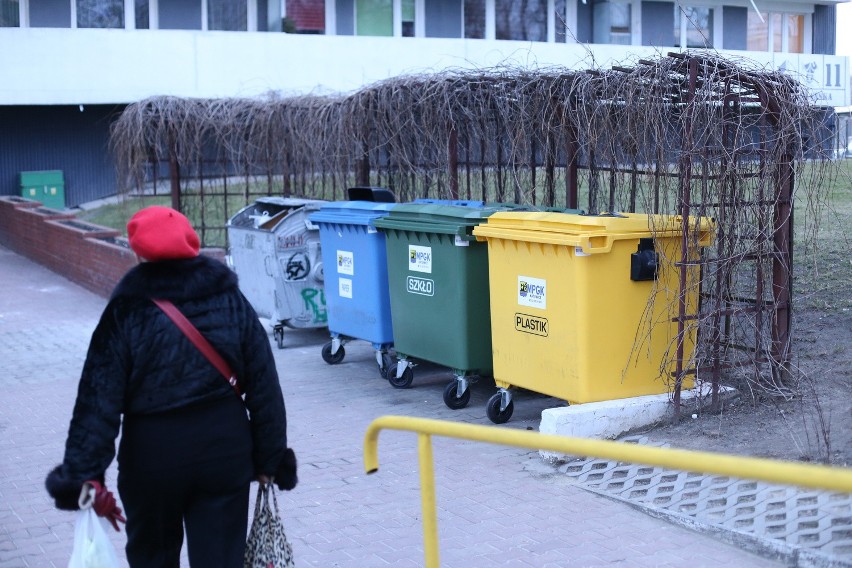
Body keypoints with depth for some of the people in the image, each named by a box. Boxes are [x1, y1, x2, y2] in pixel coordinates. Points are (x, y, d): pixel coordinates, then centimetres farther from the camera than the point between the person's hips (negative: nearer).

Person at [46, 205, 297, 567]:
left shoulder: (126, 310, -9)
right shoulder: (232, 301, -1)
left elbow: (100, 397, -12)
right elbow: (264, 388, 0)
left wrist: (84, 472, -10)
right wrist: (271, 459, 8)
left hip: (152, 454, -1)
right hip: (223, 450, 2)